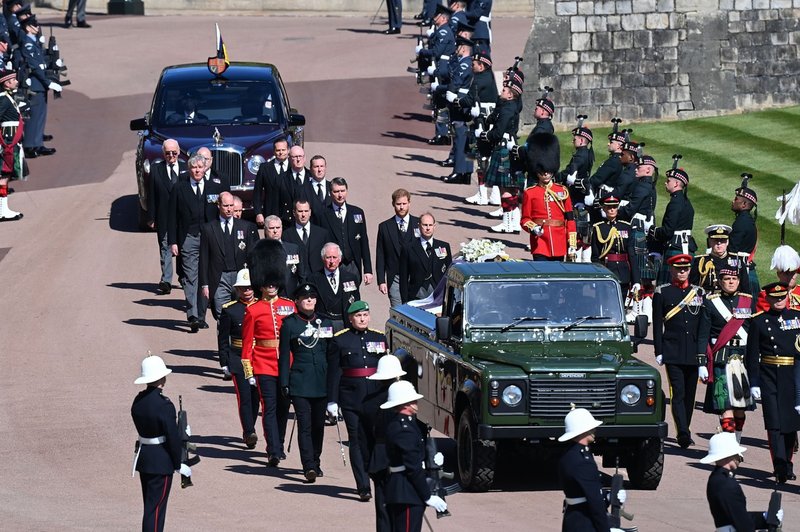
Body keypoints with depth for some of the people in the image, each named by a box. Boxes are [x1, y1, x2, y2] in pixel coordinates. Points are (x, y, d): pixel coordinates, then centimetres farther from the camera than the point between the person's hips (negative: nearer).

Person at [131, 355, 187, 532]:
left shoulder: (138, 400, 3)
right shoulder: (164, 405, -21)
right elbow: (173, 437, -18)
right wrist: (178, 464, -6)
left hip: (143, 456, 8)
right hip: (161, 462, -8)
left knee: (150, 505, 18)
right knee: (156, 507, -3)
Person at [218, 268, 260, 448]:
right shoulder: (229, 310, -1)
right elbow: (223, 340, 1)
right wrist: (225, 366, -2)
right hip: (238, 359, -3)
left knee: (255, 397, 8)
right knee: (244, 397, -11)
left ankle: (248, 431, 23)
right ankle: (249, 433, -12)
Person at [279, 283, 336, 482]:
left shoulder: (325, 323, 9)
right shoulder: (290, 324, 0)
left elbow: (332, 354, 13)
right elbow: (284, 356, 1)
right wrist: (284, 383, -4)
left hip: (321, 383, 4)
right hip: (300, 382, -4)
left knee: (318, 425, 10)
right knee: (305, 425, -10)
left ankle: (315, 463, 24)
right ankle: (309, 466, -14)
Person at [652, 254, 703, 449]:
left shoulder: (698, 292, 11)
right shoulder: (662, 293, 3)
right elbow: (657, 325, 1)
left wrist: (704, 352, 9)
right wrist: (658, 352, -5)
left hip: (694, 352, 3)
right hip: (673, 352, -3)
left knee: (690, 393, 7)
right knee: (678, 393, -11)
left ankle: (684, 432, 19)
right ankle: (684, 435, -20)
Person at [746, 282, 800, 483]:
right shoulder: (759, 321, 3)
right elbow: (752, 355, 2)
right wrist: (754, 383, -4)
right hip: (770, 378, -2)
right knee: (774, 423, -10)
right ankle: (780, 468, -16)